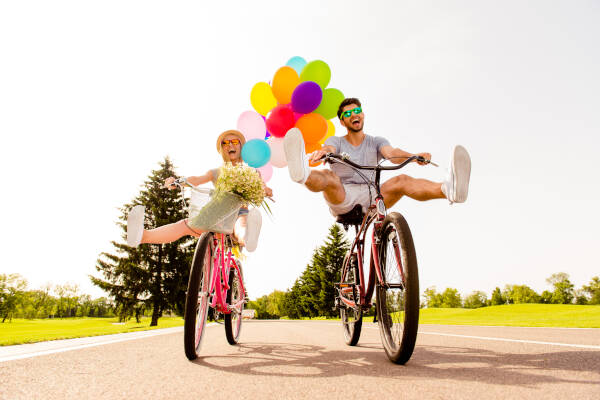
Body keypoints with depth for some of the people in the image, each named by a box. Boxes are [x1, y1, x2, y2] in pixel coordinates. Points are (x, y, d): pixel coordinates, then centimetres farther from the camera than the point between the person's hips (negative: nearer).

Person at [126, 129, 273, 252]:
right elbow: (196, 180, 1)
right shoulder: (216, 172, 20)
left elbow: (261, 187, -1)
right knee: (185, 225, -24)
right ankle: (142, 236, -47)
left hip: (240, 214, -3)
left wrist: (266, 190, -28)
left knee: (242, 229, -41)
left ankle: (248, 239, -77)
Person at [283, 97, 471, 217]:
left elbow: (392, 154, -4)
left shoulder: (376, 142, 18)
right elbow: (329, 149, -11)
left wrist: (415, 156, -28)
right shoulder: (336, 141, 14)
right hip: (341, 199, -1)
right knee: (329, 177, -33)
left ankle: (449, 189, -54)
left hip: (371, 196, 1)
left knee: (402, 181, -26)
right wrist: (322, 152, -39)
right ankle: (303, 175, -70)